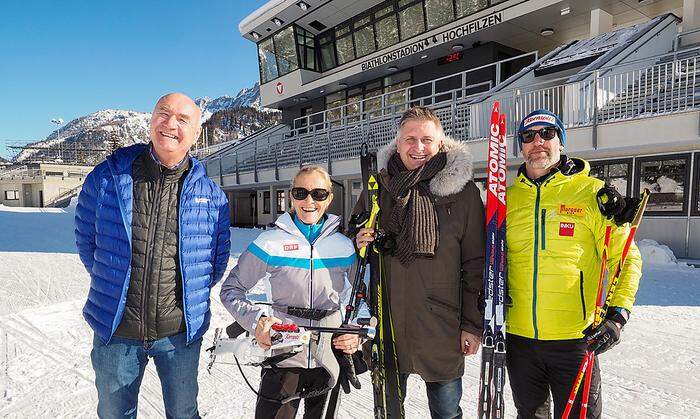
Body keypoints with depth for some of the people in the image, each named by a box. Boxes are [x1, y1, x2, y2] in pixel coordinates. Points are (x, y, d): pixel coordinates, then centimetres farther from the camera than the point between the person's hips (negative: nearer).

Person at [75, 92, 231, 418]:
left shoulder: (211, 195, -5)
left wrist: (191, 296, 5)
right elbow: (86, 240, 7)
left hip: (180, 331, 0)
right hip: (114, 330, 1)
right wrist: (113, 286, 8)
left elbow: (218, 258, 7)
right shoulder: (106, 177, -6)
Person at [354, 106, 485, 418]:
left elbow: (475, 264, -2)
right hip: (386, 321, 2)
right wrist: (359, 243, -9)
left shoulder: (463, 191, -4)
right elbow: (353, 237, 15)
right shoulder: (377, 186, 2)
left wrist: (473, 324, -3)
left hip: (442, 327, -2)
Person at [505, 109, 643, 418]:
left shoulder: (592, 192, -5)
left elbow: (626, 257, -5)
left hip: (575, 337, -3)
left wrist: (617, 315, -17)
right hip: (518, 335, 3)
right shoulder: (508, 198, 5)